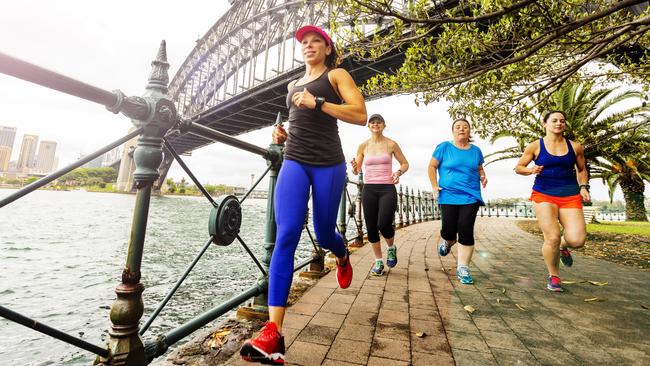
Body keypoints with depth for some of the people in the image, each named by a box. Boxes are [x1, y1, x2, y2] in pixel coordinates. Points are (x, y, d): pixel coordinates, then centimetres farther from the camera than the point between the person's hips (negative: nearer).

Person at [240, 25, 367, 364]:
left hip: (328, 165, -3)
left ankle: (343, 257, 47)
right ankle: (273, 333, -15)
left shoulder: (337, 75, 7)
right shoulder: (293, 85, 23)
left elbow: (361, 115, -7)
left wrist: (317, 102, -15)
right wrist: (283, 133, 13)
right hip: (294, 163, 3)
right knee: (286, 236, -15)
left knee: (323, 234, 7)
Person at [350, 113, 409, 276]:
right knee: (371, 227, 2)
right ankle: (378, 261, 22)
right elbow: (356, 170, 9)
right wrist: (354, 168, -15)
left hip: (388, 189, -2)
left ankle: (391, 248, 19)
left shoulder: (391, 144, 2)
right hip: (369, 189, 2)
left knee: (384, 224, -17)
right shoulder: (363, 146, 6)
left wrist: (399, 172, -10)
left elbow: (405, 163, 11)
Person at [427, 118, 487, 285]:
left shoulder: (476, 151, 10)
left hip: (471, 197, 2)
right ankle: (448, 242, 39)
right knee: (449, 230, 0)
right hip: (448, 196, -1)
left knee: (466, 231, -5)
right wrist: (435, 186, -4)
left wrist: (483, 177, 1)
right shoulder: (444, 147, 1)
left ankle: (463, 268, 7)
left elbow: (479, 169, 23)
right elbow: (432, 166, 5)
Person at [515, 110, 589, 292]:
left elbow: (582, 170, 22)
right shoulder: (535, 146, 1)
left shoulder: (575, 147, 9)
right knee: (552, 238, -12)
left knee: (577, 239, -14)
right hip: (544, 195, -2)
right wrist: (531, 170, -14)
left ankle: (563, 246, 27)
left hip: (570, 195, 3)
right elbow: (519, 167, 7)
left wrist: (583, 187, 6)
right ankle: (553, 276, 12)